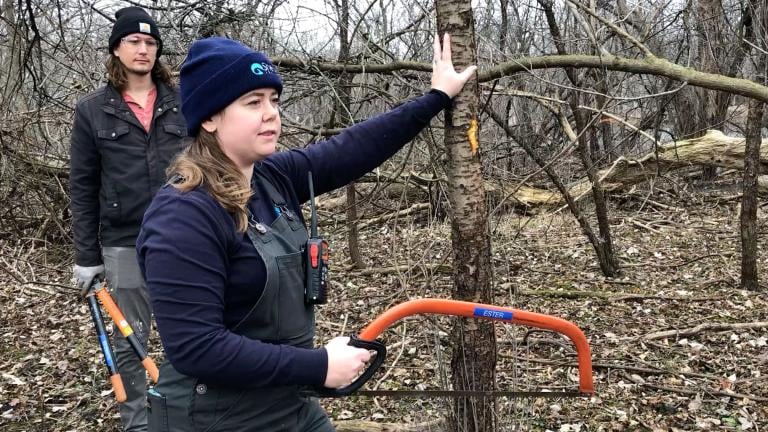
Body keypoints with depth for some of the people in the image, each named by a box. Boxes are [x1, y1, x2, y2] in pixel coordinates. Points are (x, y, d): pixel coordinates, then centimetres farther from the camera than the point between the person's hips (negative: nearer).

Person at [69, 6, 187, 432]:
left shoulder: (182, 104, 5)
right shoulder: (92, 110, 2)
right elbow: (82, 187, 3)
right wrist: (86, 256, 0)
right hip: (125, 243, 0)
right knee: (130, 341, 9)